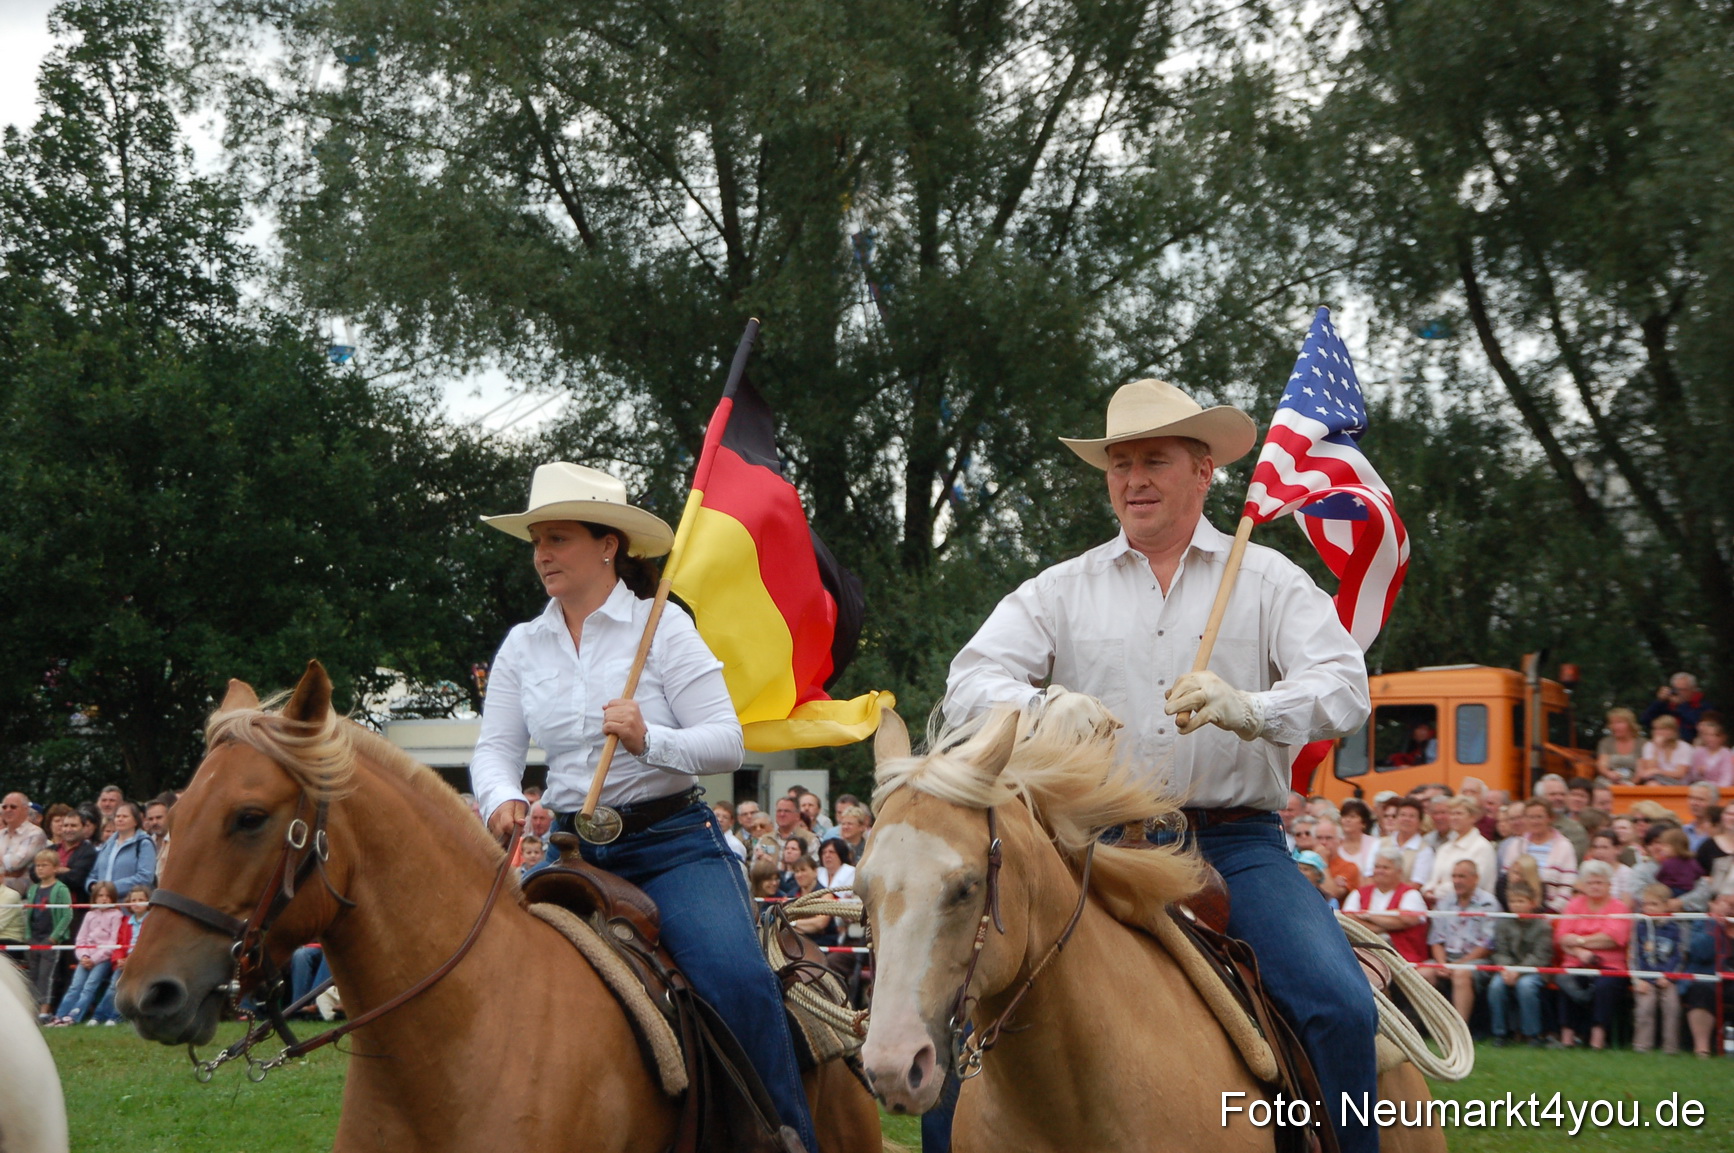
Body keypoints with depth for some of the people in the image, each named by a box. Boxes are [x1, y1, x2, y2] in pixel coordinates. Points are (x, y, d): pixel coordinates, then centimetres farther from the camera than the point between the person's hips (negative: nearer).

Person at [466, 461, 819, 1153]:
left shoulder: (662, 626, -3)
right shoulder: (523, 646, 10)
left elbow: (728, 742, -7)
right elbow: (495, 748, 4)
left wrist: (648, 740, -25)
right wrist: (502, 801, -19)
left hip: (672, 842, -4)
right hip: (568, 847, 4)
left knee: (737, 980, -25)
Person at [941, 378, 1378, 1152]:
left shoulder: (1267, 580, 9)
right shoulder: (1060, 590, 12)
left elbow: (1345, 688, -6)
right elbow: (971, 683, -1)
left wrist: (1249, 709, -28)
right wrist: (1043, 712, -25)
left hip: (1236, 845, -1)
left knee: (1339, 1006, -22)